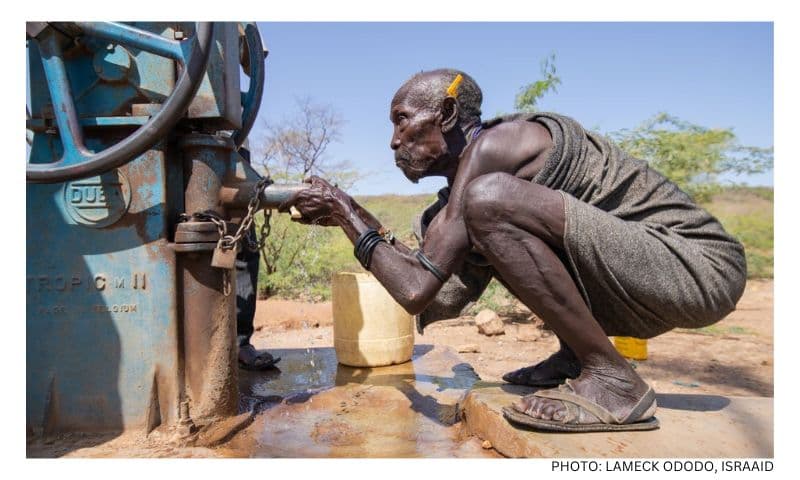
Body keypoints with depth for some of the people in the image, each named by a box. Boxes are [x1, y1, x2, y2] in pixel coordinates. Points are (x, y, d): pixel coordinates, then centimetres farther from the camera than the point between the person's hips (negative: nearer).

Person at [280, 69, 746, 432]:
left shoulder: (491, 145, -16)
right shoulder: (474, 168, 12)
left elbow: (416, 292, -21)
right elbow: (449, 297, 15)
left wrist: (346, 212, -6)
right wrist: (357, 217, 14)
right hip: (649, 288, 9)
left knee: (489, 201, -27)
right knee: (476, 239, 15)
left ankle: (612, 379, -15)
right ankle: (575, 358, 11)